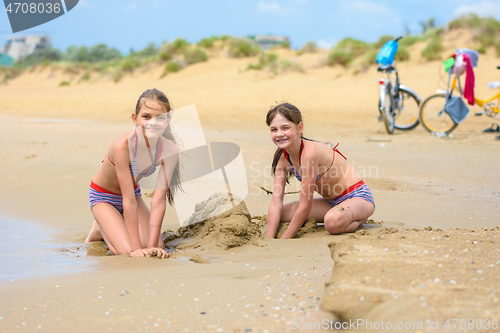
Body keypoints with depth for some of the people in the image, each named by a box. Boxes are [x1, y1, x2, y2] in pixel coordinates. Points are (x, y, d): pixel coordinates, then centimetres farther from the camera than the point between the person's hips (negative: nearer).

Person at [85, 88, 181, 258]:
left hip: (133, 192, 5)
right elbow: (129, 201, -36)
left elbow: (159, 201, -25)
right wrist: (136, 247, -36)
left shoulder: (170, 151, -25)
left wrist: (152, 245, -32)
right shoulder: (123, 145, -38)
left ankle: (108, 228, 18)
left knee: (158, 249, -10)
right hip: (103, 197, -5)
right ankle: (101, 230, 12)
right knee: (127, 252, -21)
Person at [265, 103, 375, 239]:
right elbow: (276, 204, -7)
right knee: (280, 214, -4)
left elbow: (305, 207, -26)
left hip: (358, 197, -8)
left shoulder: (310, 152, -29)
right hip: (332, 202, 8)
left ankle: (360, 219, -6)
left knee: (333, 221, -40)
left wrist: (283, 241, -22)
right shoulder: (283, 158, -4)